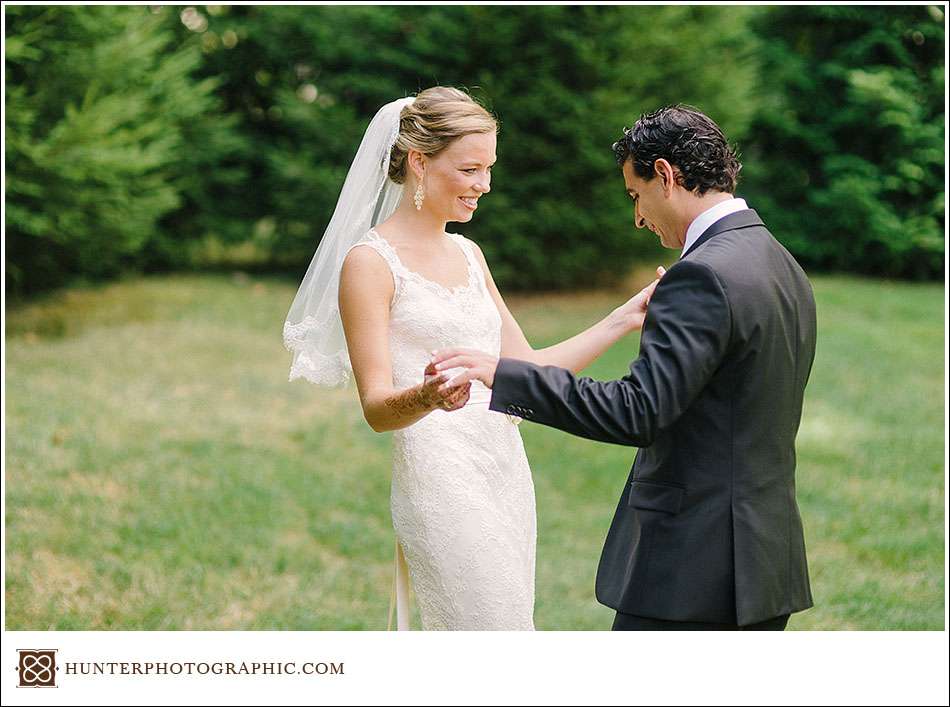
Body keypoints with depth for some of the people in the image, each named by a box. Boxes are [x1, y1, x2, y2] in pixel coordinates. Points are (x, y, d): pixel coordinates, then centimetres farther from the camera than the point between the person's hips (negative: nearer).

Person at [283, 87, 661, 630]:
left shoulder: (469, 254, 16)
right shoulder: (370, 262, -8)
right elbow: (376, 408, -13)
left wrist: (624, 319, 8)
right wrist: (426, 397, -35)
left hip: (506, 477, 8)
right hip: (440, 479, -8)